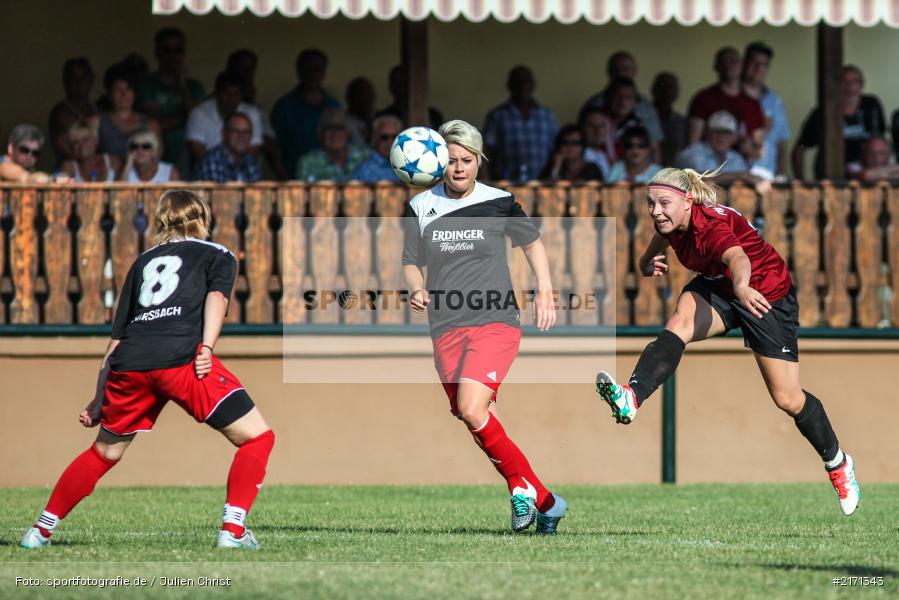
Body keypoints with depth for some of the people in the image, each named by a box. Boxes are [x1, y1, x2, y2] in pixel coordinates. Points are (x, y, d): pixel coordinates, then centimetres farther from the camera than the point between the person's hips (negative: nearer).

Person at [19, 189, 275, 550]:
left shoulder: (143, 262, 32)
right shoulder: (217, 255, 22)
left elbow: (117, 337, 28)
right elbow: (216, 295, -1)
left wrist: (98, 401, 29)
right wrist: (206, 347, -14)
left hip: (129, 363, 5)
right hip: (182, 357, -5)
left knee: (104, 452, 24)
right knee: (256, 438, 5)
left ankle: (41, 531, 25)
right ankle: (233, 530, -8)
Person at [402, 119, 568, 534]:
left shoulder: (499, 203, 2)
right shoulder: (421, 208, 6)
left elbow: (531, 241, 18)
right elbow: (411, 262, 14)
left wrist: (545, 290, 9)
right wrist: (416, 290, -7)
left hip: (495, 324, -4)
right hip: (446, 330, 4)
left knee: (472, 409, -24)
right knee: (472, 420, 0)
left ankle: (522, 488, -6)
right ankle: (543, 502, 11)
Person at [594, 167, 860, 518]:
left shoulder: (711, 225, -35)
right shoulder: (670, 221, -13)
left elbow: (738, 257, -58)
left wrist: (742, 287, -79)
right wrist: (648, 261, -3)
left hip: (766, 294, -6)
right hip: (717, 288, 6)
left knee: (787, 399, 0)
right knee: (679, 324, -30)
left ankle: (837, 463, 26)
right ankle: (631, 399, -49)